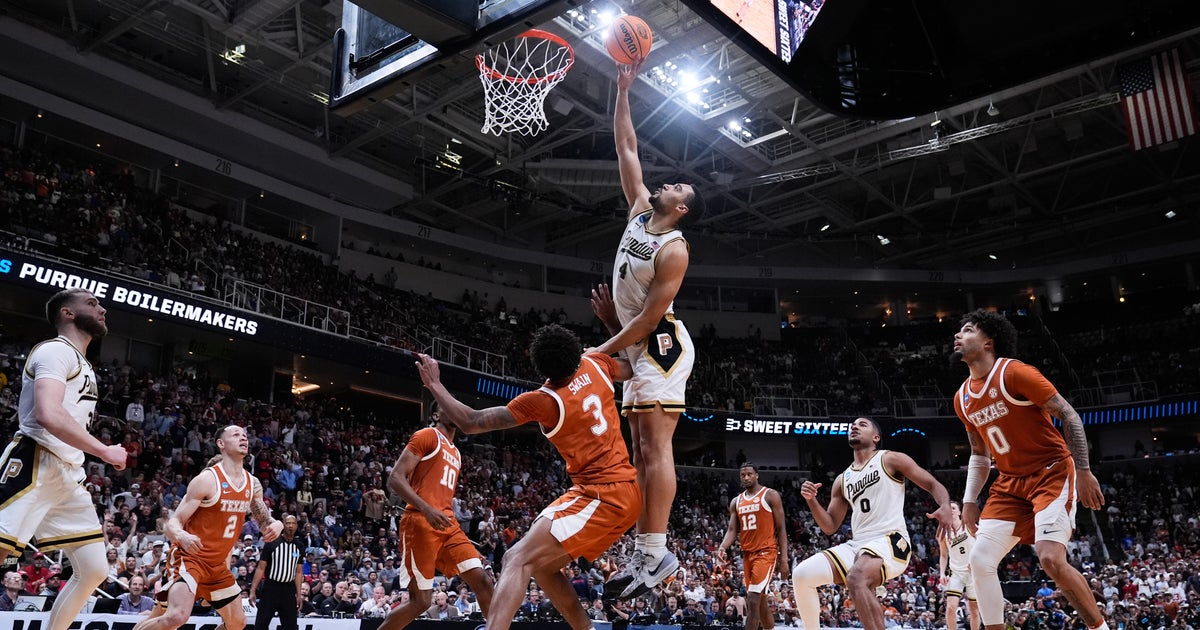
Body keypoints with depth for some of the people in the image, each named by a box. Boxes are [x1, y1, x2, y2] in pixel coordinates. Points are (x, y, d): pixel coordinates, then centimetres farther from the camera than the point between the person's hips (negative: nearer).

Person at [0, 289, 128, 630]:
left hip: (67, 475, 10)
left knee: (95, 569, 5)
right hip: (33, 466, -10)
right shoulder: (57, 350, -7)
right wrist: (106, 452, -16)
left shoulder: (83, 365, 23)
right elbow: (48, 415, -22)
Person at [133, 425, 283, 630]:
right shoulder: (207, 479, -16)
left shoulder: (253, 484, 4)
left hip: (217, 565, 7)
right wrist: (182, 536, -40)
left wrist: (276, 525, -9)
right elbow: (173, 522, -17)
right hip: (188, 558, -7)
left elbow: (264, 521, 16)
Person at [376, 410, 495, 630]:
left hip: (448, 524, 8)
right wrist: (426, 509, -25)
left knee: (483, 581, -4)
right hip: (420, 522, -8)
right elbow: (394, 479, -11)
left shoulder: (456, 453, 23)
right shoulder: (427, 436, -2)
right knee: (421, 601, -4)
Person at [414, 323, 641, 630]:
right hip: (625, 491, 9)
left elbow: (471, 422, -8)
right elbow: (634, 368, 26)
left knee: (518, 560, -18)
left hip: (602, 495, -8)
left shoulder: (544, 400, -13)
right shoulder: (595, 364, 3)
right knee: (540, 563, 18)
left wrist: (434, 384, 4)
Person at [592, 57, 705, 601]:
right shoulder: (639, 210, 9)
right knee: (641, 451, 6)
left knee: (656, 445, -15)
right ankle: (644, 552, 8)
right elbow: (626, 148, 12)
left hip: (662, 346, -9)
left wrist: (604, 351, -14)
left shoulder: (673, 250, -15)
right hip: (640, 348, 9)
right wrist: (623, 90, 8)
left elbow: (650, 316, -18)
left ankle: (655, 552, -16)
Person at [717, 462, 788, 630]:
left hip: (766, 552, -6)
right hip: (747, 554, 6)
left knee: (753, 600, -15)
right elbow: (732, 530, 8)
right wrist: (722, 547, -12)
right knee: (760, 602, 12)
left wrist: (784, 557, -11)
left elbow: (781, 528, -4)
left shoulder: (770, 495, -3)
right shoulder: (736, 502, 13)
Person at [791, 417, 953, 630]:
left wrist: (945, 507, -20)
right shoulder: (842, 480, 21)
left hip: (890, 540, -6)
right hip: (857, 545, 6)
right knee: (802, 574, -10)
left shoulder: (890, 460, 6)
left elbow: (933, 485, 2)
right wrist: (811, 500, 3)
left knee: (856, 579, -36)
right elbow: (830, 527, 20)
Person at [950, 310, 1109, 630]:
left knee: (1051, 558, -21)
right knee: (980, 560, -6)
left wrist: (1083, 471, -16)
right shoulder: (962, 398, 7)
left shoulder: (1014, 372, -14)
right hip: (1010, 483, 7)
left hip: (1052, 473, -7)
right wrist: (969, 502, 11)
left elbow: (1070, 416, -12)